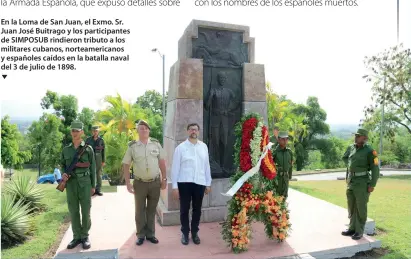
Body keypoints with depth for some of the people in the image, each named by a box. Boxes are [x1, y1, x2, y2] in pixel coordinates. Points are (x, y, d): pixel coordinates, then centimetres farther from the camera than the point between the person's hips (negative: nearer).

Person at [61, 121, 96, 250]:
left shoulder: (88, 149, -1)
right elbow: (63, 165, 15)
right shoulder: (66, 149, 6)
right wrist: (63, 174, -9)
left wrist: (93, 185, -2)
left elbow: (92, 168, 0)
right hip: (71, 183, 3)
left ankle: (85, 236, 15)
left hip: (85, 183, -2)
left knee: (85, 211, 2)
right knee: (73, 211, 8)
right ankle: (77, 237, 19)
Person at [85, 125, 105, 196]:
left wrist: (103, 161, 0)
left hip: (99, 158, 1)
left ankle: (98, 190, 13)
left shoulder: (101, 140, 3)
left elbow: (103, 151, 4)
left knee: (99, 174, 5)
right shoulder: (88, 139, 2)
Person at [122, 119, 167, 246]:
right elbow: (126, 165, -2)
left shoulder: (156, 144, -1)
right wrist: (128, 183, -6)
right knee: (140, 210, 11)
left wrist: (164, 179, 2)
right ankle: (141, 235, 27)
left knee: (151, 210, 13)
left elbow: (162, 162, 4)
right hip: (140, 183, -1)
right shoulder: (132, 146, -6)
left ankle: (150, 234, 27)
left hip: (155, 182, 1)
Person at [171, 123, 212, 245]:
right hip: (184, 183, -2)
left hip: (200, 183, 2)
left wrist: (208, 183, 9)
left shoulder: (204, 146, 6)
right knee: (184, 209, 9)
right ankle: (185, 233, 28)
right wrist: (174, 186, -6)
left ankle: (195, 233, 31)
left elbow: (207, 165, 9)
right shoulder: (180, 147, -3)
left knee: (197, 209, 13)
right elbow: (175, 167, -3)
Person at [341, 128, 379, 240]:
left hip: (362, 183, -7)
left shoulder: (369, 151, -12)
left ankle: (359, 231, 13)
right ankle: (352, 229, 25)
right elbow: (344, 157, 28)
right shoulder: (351, 147, 7)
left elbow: (375, 169, -13)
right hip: (351, 181, 7)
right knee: (351, 206, 13)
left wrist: (372, 185, -16)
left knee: (361, 208, 2)